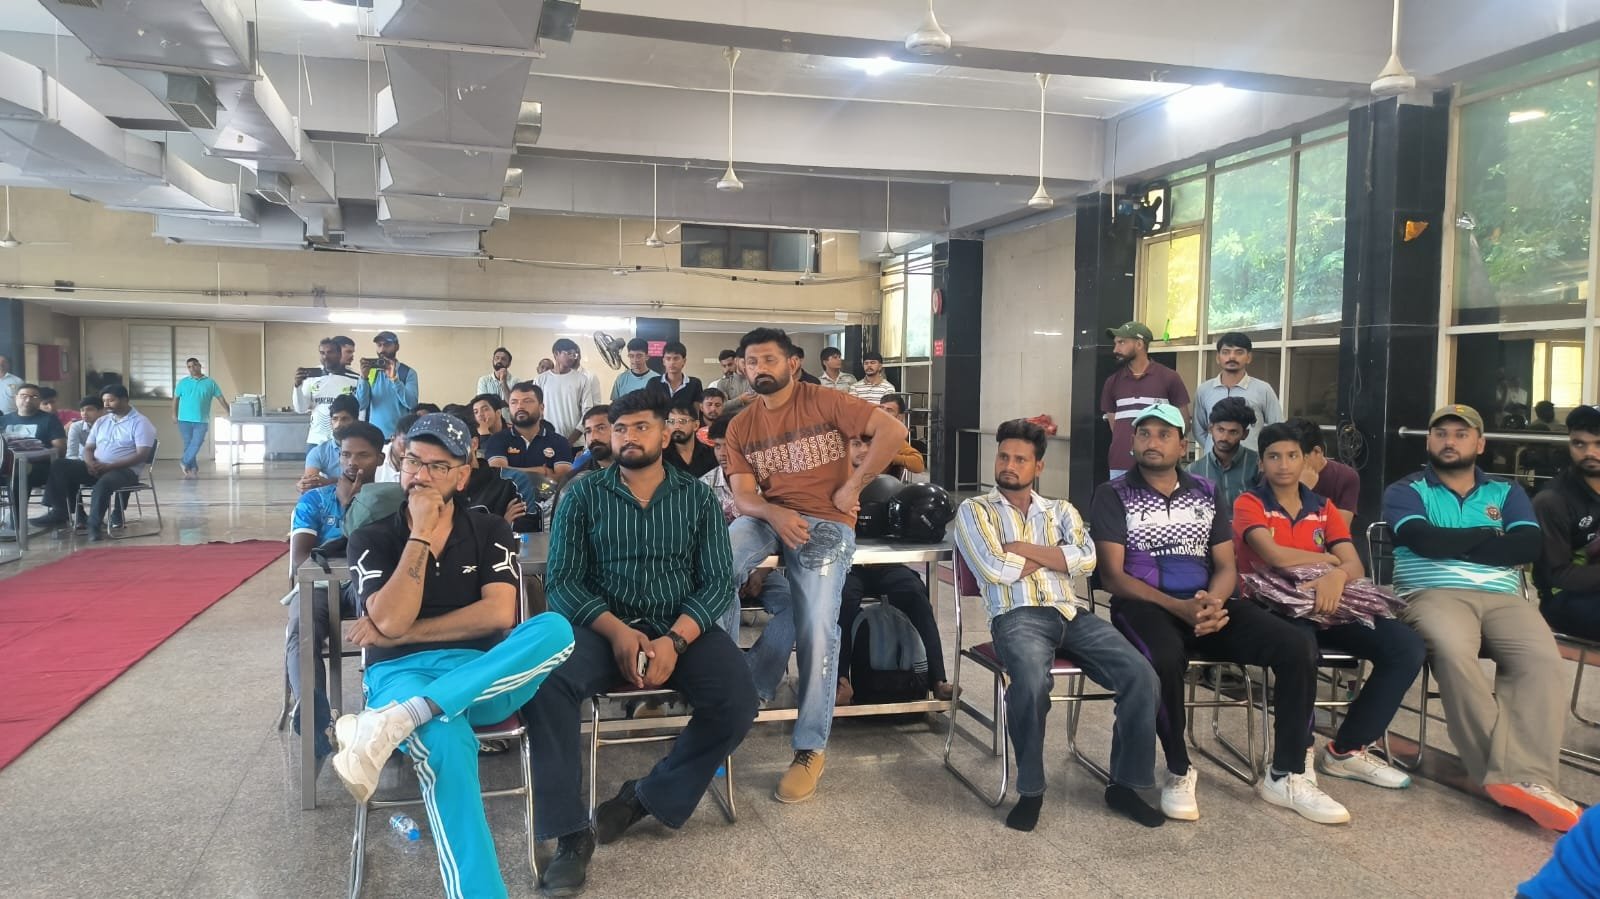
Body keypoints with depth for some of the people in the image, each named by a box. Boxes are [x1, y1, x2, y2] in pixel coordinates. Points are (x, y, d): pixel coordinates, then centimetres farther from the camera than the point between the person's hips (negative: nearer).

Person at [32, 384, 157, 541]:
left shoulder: (140, 423, -5)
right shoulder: (101, 421, 17)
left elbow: (142, 455, -15)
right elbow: (88, 448, 17)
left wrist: (109, 466, -21)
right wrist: (90, 462, -9)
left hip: (125, 470, -7)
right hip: (97, 467, 7)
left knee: (104, 483, -39)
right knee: (60, 467, -12)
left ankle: (94, 525, -30)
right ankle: (58, 512, -15)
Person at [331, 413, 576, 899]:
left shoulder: (490, 531, 9)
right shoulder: (372, 539, 7)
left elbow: (498, 615, -7)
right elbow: (390, 621, -10)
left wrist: (404, 633, -8)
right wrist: (421, 533, -11)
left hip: (483, 677, 2)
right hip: (401, 676, -2)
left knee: (555, 629, -33)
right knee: (445, 745, -40)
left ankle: (388, 725, -39)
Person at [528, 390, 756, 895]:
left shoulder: (698, 498, 7)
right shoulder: (582, 496, 5)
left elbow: (717, 582, -1)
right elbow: (562, 582, -3)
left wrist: (674, 641, -19)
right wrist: (617, 632, -20)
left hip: (683, 627, 1)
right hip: (602, 626, -1)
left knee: (738, 705, -24)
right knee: (546, 684, -31)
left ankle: (648, 797, -1)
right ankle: (571, 833, -18)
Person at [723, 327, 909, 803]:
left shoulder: (825, 402, -2)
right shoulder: (741, 427, 10)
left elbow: (893, 430, -11)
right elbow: (743, 497, 0)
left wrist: (853, 486, -11)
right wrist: (775, 514, -23)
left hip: (826, 522, -3)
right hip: (769, 517, 4)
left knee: (818, 627, -19)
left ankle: (810, 749, -5)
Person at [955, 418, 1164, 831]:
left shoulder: (1061, 511, 22)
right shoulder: (974, 510, 12)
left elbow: (1085, 561, 3)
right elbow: (994, 569, -5)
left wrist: (1023, 548, -2)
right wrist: (1053, 557, 4)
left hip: (1072, 614, 4)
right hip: (1017, 616, -4)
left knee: (1140, 675, -19)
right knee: (1032, 680, -37)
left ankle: (1124, 783, -1)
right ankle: (1030, 791, -16)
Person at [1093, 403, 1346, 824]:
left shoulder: (1205, 494, 15)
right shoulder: (1113, 495, 2)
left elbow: (1226, 566, 11)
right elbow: (1112, 575, -6)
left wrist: (1212, 602, -13)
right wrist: (1178, 608, -20)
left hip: (1206, 603, 5)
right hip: (1144, 605, -4)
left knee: (1298, 646, -17)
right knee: (1165, 658, -39)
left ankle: (1286, 776, -4)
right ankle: (1179, 772, -14)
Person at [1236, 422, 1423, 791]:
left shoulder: (1323, 508, 15)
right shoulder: (1249, 504, 1)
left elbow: (1356, 568, 2)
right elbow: (1275, 556, -17)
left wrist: (1337, 575, -24)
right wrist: (1329, 558, -2)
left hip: (1326, 606, 6)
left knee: (1407, 646, -12)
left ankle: (1346, 750, -3)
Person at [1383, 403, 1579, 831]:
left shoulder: (1506, 493, 22)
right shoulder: (1406, 491, 13)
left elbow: (1528, 546, 2)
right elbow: (1425, 541, -8)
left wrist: (1452, 544, -2)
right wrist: (1490, 535, 5)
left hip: (1503, 598, 3)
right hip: (1434, 595, -3)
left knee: (1543, 660, -28)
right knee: (1454, 652, -36)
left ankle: (1528, 778, -34)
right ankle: (1510, 772, -33)